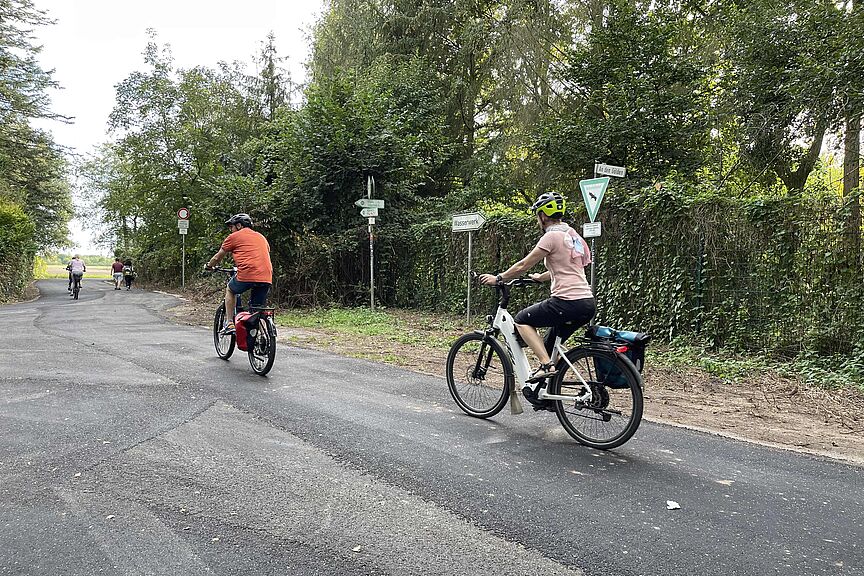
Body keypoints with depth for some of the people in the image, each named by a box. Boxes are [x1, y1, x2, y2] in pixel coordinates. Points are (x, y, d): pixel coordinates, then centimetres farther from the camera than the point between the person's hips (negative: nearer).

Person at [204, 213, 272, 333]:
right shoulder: (261, 237, 26)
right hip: (267, 278, 4)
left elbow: (217, 258, 20)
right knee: (258, 309, 16)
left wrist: (208, 266, 40)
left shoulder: (234, 237, 11)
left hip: (247, 275, -4)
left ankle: (229, 323, 19)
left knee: (230, 290, 25)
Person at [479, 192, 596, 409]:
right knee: (549, 344, 21)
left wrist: (497, 278, 7)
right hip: (588, 304, 9)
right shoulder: (572, 235, 19)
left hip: (567, 301, -9)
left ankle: (546, 365, -4)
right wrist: (539, 277, 46)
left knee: (522, 320, 7)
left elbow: (524, 265, -6)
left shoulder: (552, 236, -9)